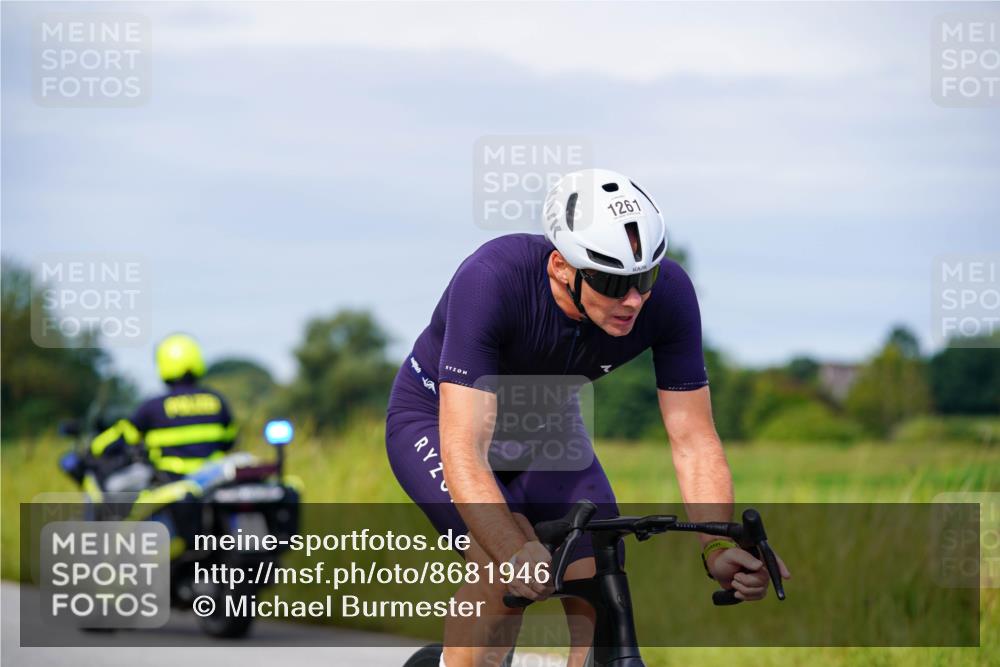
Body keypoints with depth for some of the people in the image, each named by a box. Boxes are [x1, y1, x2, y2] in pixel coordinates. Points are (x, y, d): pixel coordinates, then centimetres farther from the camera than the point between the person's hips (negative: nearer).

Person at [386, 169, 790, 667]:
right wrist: (516, 556, -60)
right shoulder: (491, 280, -39)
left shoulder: (668, 294, -27)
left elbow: (694, 443, -22)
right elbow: (464, 451, -45)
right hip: (438, 419, -4)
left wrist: (718, 549, -39)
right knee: (508, 566, -31)